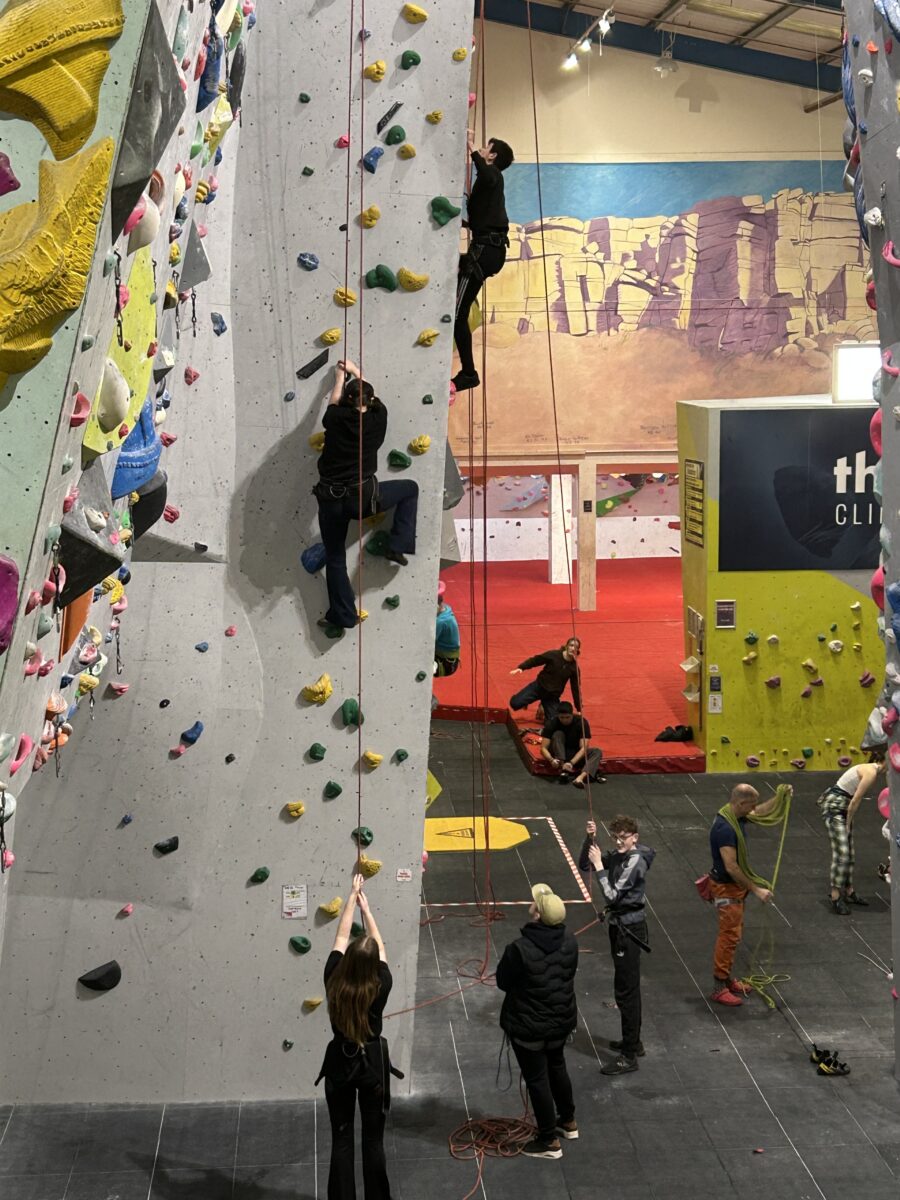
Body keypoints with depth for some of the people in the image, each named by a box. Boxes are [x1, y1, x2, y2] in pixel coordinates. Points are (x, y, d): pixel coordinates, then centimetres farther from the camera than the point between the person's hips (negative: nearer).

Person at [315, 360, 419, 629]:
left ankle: (343, 615, 17)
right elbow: (368, 394, 20)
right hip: (363, 498, -1)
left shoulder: (335, 419, -1)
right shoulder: (378, 419, -1)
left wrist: (340, 377, 41)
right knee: (410, 488, 23)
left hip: (331, 500, 1)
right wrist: (355, 371, 36)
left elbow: (334, 402, 24)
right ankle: (398, 545, 16)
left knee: (335, 559, 16)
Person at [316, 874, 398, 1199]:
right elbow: (380, 946, -3)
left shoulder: (333, 982, -16)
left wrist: (352, 898, 6)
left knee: (341, 1139, 11)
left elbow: (341, 938, -3)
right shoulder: (381, 986, -19)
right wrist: (366, 907, 7)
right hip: (372, 1063, -1)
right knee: (373, 1139, 12)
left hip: (339, 1063, 1)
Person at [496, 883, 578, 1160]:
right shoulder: (569, 941, -11)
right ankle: (568, 1121, 45)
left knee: (536, 1078, 9)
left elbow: (503, 981, -15)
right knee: (557, 1066, 28)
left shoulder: (520, 949, -31)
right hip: (562, 1019, 6)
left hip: (528, 1026, -6)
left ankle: (549, 1141, 21)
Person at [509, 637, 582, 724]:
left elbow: (576, 689, 4)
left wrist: (579, 709, 5)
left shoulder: (574, 668, -3)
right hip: (538, 686, -2)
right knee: (515, 703, -20)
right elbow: (535, 660, -7)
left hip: (553, 696, 2)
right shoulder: (553, 655, -10)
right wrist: (521, 668, -23)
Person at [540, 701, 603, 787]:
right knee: (558, 734, -28)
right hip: (558, 755, -1)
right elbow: (543, 748, -21)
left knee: (597, 752, -27)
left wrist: (571, 763, -40)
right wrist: (551, 760, -42)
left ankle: (581, 777, -50)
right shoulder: (551, 724, -19)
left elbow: (584, 747, -25)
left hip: (576, 754, 1)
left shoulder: (581, 722, -20)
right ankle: (562, 770, -37)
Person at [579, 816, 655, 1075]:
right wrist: (589, 839, -5)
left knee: (626, 990, -6)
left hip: (629, 928, -10)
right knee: (628, 987, 20)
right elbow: (584, 865, 9)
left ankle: (630, 1056, 0)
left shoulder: (635, 862, -21)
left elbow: (612, 894, -25)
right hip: (620, 924, 10)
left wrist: (599, 865, -24)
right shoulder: (617, 856, 6)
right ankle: (633, 1042, 34)